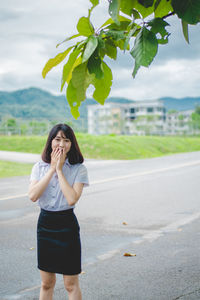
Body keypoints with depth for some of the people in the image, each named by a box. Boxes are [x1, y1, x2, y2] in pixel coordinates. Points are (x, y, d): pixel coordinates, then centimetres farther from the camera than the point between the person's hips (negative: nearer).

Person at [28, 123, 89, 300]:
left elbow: (72, 199, -21)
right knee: (47, 283, 14)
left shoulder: (79, 169, -7)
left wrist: (59, 170, -15)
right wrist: (52, 169, -12)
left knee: (71, 285, 4)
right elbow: (33, 196, -13)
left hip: (67, 225, -3)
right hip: (44, 223, 3)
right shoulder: (40, 167, 2)